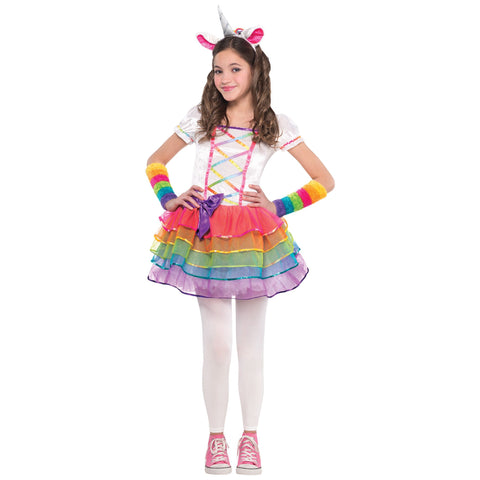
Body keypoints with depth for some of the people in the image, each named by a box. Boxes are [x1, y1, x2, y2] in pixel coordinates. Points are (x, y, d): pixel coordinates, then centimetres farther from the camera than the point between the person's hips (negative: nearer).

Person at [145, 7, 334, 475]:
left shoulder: (276, 125, 1)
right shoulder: (199, 119, 5)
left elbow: (325, 181, 4)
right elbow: (155, 162, 18)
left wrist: (278, 207, -3)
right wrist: (169, 199, 3)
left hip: (253, 240, 0)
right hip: (204, 236, 0)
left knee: (251, 344, 6)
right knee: (216, 344, 0)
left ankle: (250, 437, 19)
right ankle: (216, 437, 14)